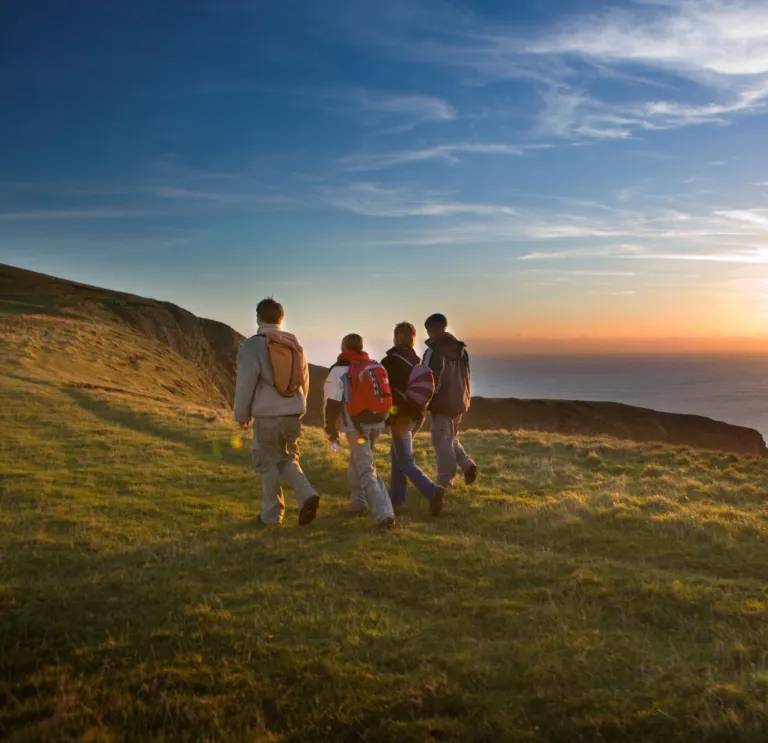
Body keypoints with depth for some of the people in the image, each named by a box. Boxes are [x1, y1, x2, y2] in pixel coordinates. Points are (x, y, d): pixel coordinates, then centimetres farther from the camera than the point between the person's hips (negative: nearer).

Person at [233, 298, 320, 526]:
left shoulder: (254, 344, -9)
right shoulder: (294, 344, 9)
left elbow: (245, 383, -9)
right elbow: (305, 381, 17)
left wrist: (241, 414, 3)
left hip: (268, 415, -5)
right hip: (294, 413, 5)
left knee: (268, 462, 7)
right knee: (288, 459, 18)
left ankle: (272, 514, 12)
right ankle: (307, 496, -2)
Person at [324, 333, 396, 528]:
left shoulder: (339, 371, -8)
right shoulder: (377, 367, 12)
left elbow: (332, 404, -12)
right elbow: (385, 397, 17)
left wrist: (332, 433, -4)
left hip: (356, 427, -7)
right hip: (377, 424, 7)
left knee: (367, 471, -7)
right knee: (357, 462, 25)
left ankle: (384, 514, -17)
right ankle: (358, 503, 30)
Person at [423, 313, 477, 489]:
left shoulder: (434, 352, -16)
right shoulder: (460, 349, 7)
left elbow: (431, 380, -18)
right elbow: (466, 377, 13)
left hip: (442, 403, -7)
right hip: (459, 402, 7)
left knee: (442, 442, 1)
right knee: (451, 438, 22)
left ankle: (444, 482, 5)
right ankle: (467, 464, 3)